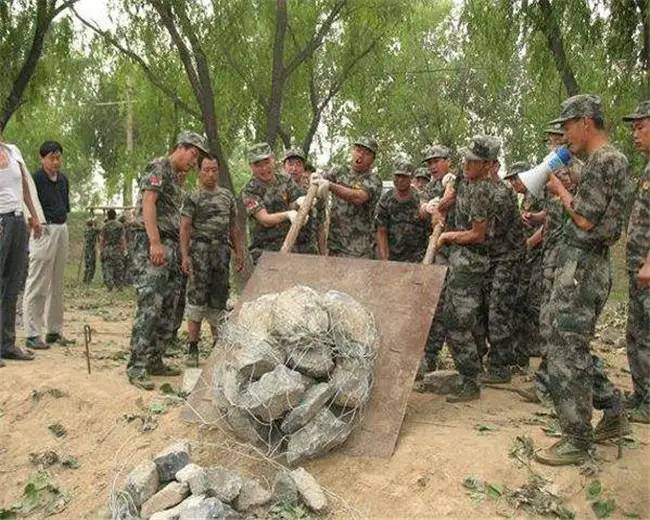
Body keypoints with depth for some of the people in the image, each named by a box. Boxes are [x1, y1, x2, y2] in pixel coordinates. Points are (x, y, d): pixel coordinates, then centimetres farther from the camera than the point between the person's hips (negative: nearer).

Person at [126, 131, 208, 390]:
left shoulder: (176, 176, 23)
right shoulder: (158, 167, -5)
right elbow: (148, 203, -18)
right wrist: (155, 242, -24)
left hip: (170, 246, 10)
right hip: (151, 244, -10)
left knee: (168, 307, 10)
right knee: (149, 305, -14)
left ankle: (154, 360, 17)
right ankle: (137, 366, -13)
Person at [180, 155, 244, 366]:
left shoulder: (227, 196, 16)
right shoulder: (192, 198, 1)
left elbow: (234, 227, 18)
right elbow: (185, 228, -6)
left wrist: (239, 253, 10)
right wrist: (185, 256, -17)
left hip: (222, 251, 5)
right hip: (200, 250, -4)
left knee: (218, 301, 9)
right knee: (197, 299, -7)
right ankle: (193, 348, -2)